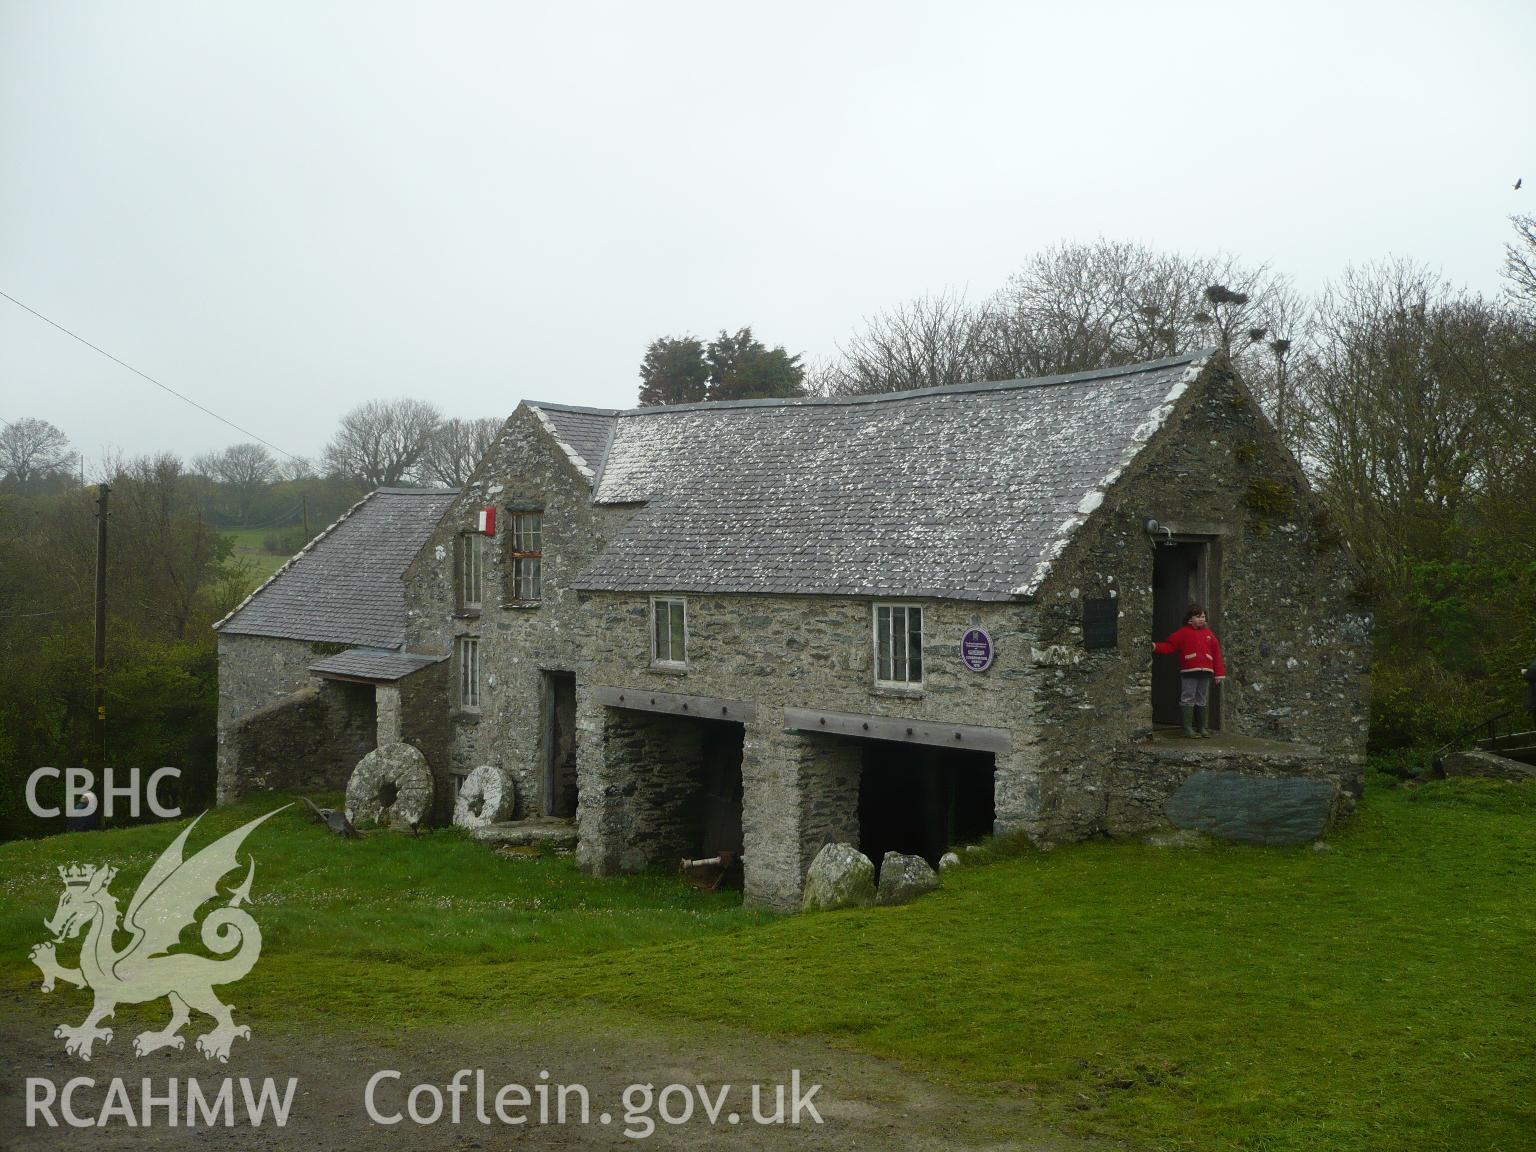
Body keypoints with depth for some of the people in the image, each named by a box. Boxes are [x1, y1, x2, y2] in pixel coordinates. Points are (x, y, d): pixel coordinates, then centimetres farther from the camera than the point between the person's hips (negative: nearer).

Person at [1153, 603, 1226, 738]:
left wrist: (1219, 673, 7)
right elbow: (1169, 646, -3)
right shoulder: (1184, 633, 1)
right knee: (1188, 700, -4)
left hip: (1205, 673, 4)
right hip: (1188, 673, -4)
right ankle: (1188, 728, -1)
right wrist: (1156, 647, -21)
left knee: (1203, 701, 11)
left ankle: (1202, 728, 18)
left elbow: (1217, 654, 12)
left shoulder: (1209, 634, 12)